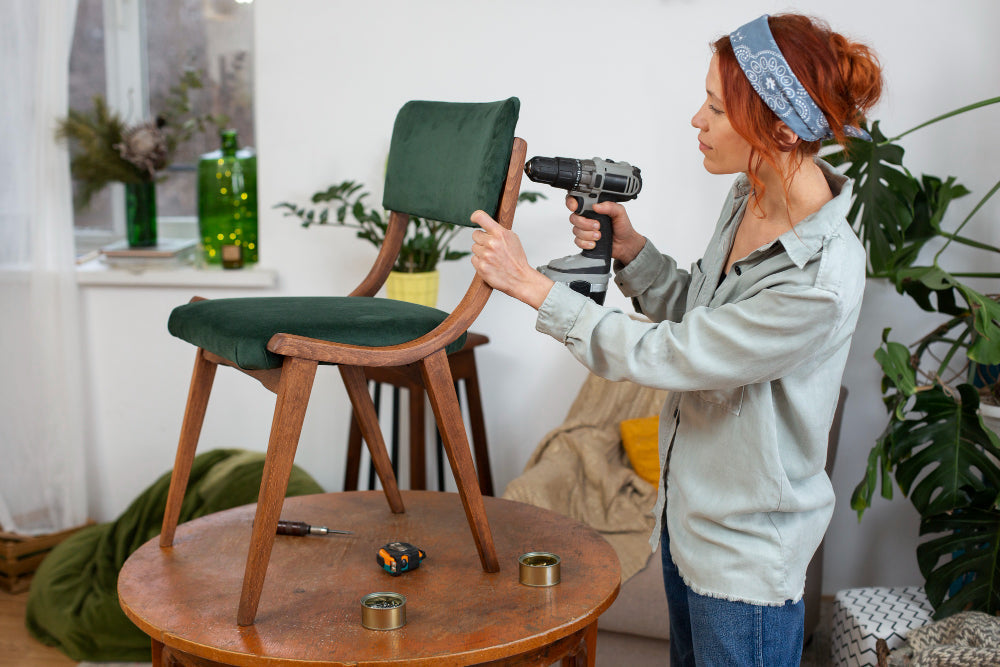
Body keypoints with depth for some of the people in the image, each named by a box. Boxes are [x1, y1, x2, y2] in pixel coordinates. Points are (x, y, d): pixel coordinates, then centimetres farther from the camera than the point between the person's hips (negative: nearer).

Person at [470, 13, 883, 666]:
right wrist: (629, 249, -7)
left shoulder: (821, 281, -32)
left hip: (746, 553, -8)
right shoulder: (749, 200, -5)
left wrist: (529, 283, -20)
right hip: (687, 513, 8)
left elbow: (657, 356, -27)